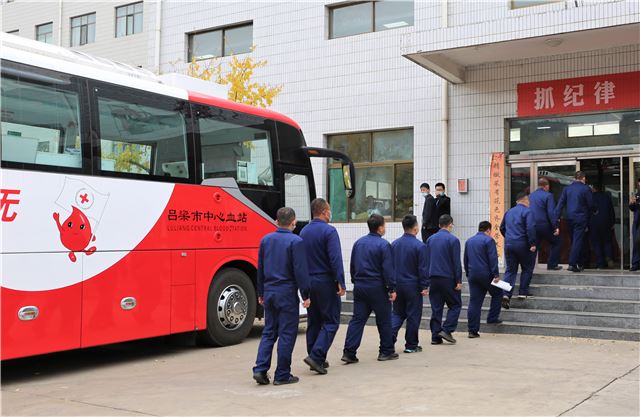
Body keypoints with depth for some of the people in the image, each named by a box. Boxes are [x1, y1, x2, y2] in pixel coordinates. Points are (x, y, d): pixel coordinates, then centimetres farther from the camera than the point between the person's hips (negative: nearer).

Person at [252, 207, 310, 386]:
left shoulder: (265, 240, 7)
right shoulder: (296, 242, -11)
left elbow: (260, 268, 12)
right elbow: (300, 271, -12)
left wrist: (261, 293, 21)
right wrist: (306, 295, -4)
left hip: (269, 292, 6)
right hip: (287, 293, -5)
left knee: (269, 332, 14)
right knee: (287, 334, 2)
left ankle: (260, 369, 4)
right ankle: (282, 375, 6)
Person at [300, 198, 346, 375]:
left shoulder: (304, 231, 9)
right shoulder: (329, 231, -12)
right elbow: (335, 259, -18)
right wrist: (341, 283, -17)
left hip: (308, 281, 7)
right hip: (325, 281, -7)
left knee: (313, 322, 13)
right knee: (330, 322, -1)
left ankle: (317, 359, 17)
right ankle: (316, 356, -13)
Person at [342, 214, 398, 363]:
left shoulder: (358, 243, 9)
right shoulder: (383, 244, -11)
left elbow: (352, 265, 15)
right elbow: (388, 269, -13)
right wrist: (392, 289, -8)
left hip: (359, 287, 6)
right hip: (377, 287, -6)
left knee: (357, 319, 5)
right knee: (384, 320, 8)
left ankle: (349, 352, -3)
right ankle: (386, 351, 16)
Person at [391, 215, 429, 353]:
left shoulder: (394, 244, 4)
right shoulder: (419, 246, -13)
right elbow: (422, 268, -13)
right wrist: (425, 286, -6)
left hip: (397, 284, 5)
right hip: (412, 285, -5)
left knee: (398, 313, 16)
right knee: (413, 315, 6)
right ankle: (411, 345, 12)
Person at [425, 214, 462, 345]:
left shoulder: (430, 239, 10)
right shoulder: (453, 240, -7)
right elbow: (456, 262, -9)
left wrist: (427, 279, 17)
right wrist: (458, 281, -5)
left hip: (433, 278, 5)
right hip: (448, 278, -5)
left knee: (436, 308, 8)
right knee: (455, 305, 8)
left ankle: (435, 336, 6)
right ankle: (447, 330, -4)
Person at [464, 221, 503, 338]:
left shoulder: (469, 241, 14)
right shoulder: (488, 240, -7)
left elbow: (465, 260, 19)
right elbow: (493, 259, -13)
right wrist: (496, 275, -12)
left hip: (472, 275, 6)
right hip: (485, 274, -6)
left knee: (474, 302, 5)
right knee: (497, 293, 18)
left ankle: (473, 330, 3)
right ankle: (492, 318, 13)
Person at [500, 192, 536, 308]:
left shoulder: (509, 212, 14)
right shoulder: (527, 211, -6)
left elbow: (502, 228, 22)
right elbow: (530, 228, -17)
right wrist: (532, 244, -14)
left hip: (508, 244, 5)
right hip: (522, 245, -5)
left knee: (510, 270, 6)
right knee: (527, 268, 13)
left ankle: (506, 294, -9)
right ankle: (523, 292, 13)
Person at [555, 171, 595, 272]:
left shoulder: (567, 188, 6)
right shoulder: (586, 189, -6)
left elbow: (561, 203, 1)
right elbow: (590, 205, -3)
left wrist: (556, 217, -1)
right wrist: (589, 217, 15)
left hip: (570, 218, 5)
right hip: (581, 218, -5)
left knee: (574, 240, 14)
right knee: (578, 241, -5)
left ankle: (580, 264, 22)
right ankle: (572, 264, -13)